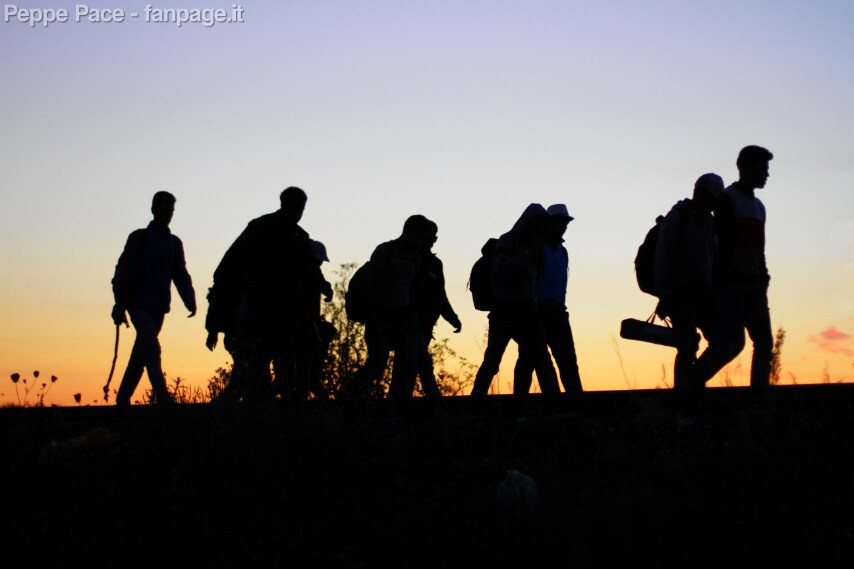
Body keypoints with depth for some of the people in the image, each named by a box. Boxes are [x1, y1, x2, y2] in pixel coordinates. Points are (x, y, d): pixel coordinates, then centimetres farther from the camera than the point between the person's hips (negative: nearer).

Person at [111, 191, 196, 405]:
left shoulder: (174, 243, 12)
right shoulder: (139, 238, -1)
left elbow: (181, 275, 9)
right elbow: (123, 272, -3)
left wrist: (190, 301, -8)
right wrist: (120, 305, -10)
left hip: (159, 308, 5)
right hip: (139, 305, -5)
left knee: (140, 356, 8)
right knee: (152, 351, -19)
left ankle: (122, 400, 15)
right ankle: (163, 398, -29)